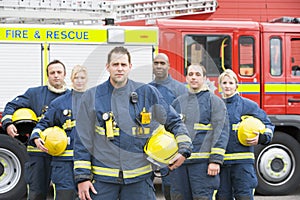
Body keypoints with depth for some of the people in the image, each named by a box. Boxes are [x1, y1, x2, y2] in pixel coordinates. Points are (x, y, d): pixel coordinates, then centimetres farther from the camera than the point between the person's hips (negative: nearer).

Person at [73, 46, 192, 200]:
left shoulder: (147, 93, 2)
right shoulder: (92, 97, 1)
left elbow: (174, 122, 12)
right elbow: (82, 140, 3)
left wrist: (184, 149, -2)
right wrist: (82, 177, -1)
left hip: (139, 177, 1)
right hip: (102, 178, 0)